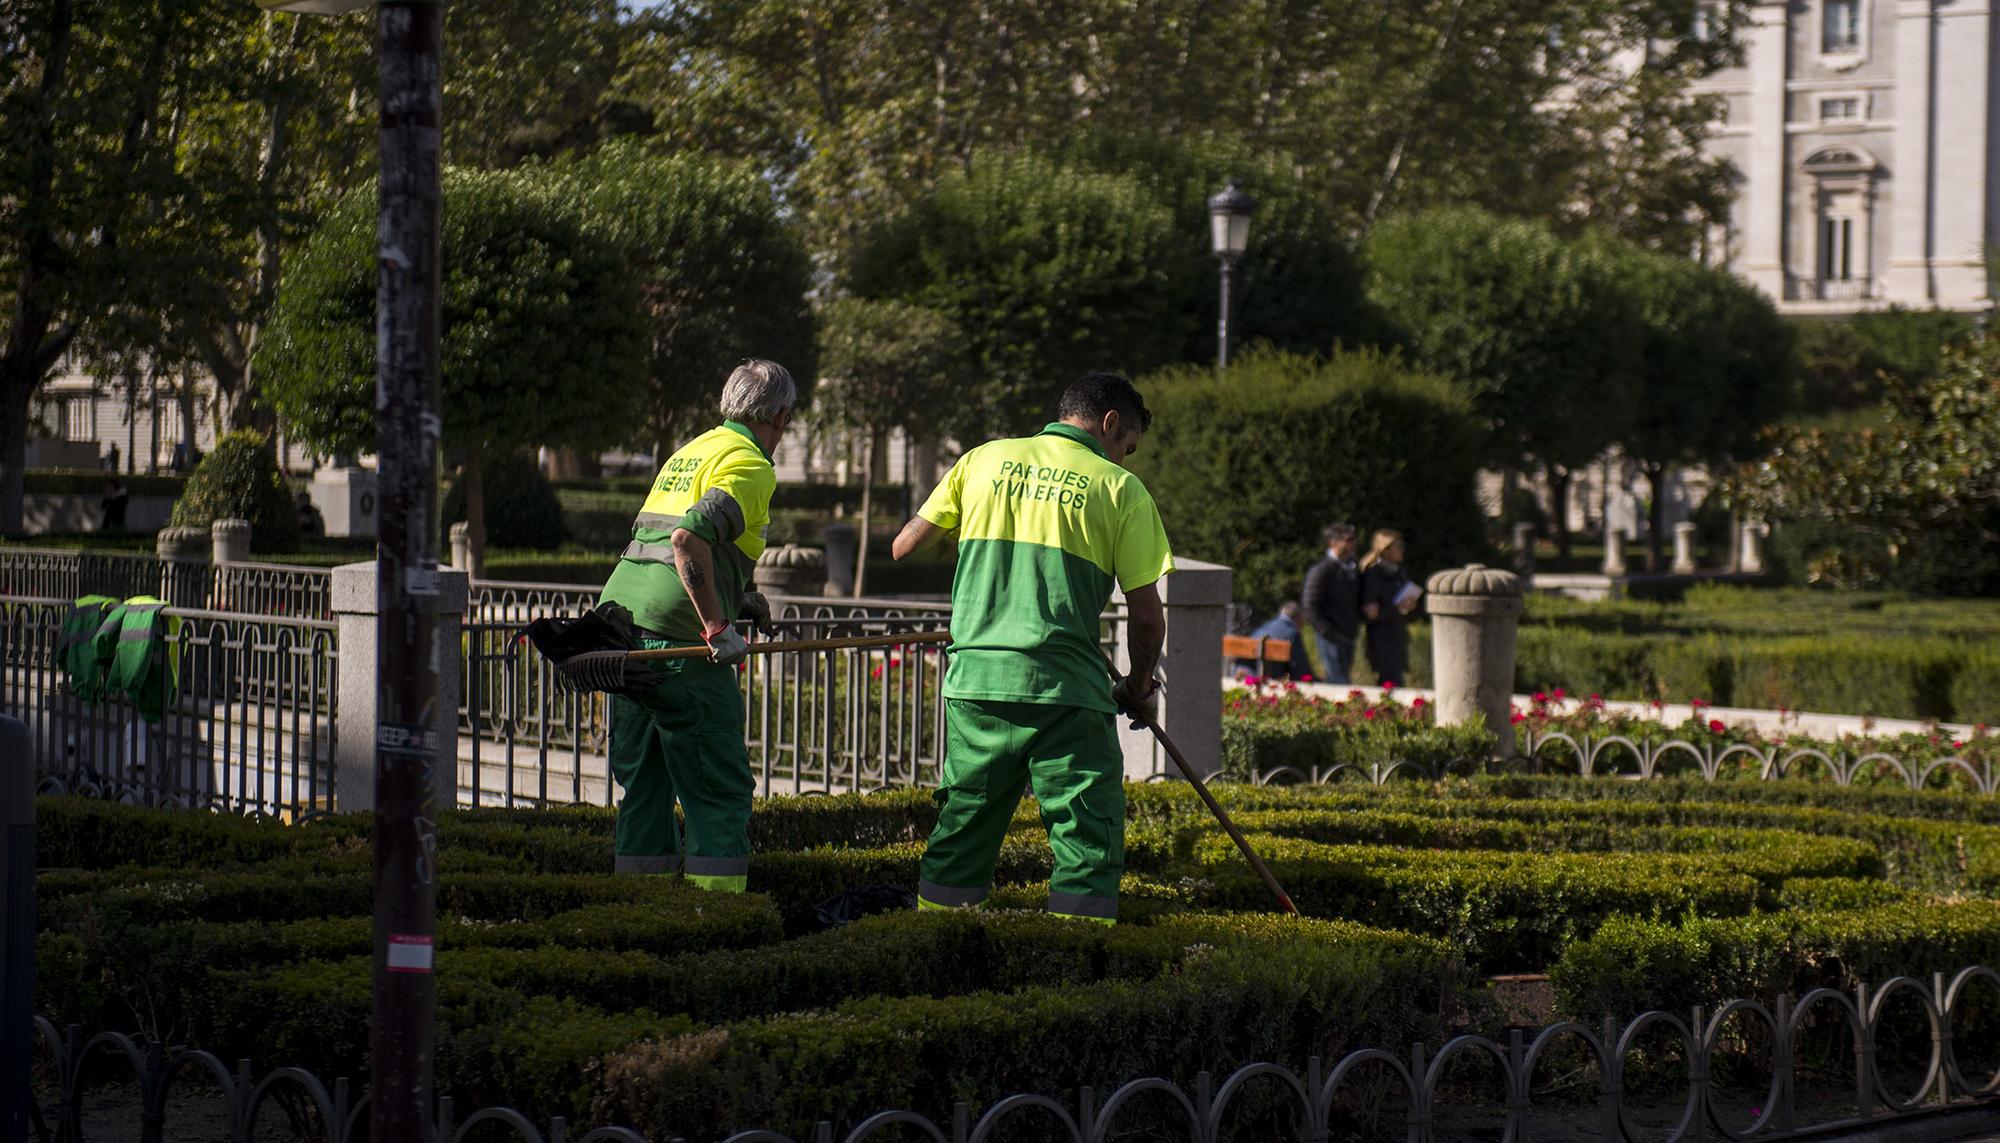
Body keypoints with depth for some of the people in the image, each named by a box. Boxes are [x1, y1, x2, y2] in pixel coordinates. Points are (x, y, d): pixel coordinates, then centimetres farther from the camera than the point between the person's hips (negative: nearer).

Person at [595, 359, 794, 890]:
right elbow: (689, 538, -22)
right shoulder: (750, 466, -6)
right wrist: (717, 626, -20)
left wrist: (736, 597, 22)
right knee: (721, 786, -3)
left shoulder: (689, 452, 21)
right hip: (674, 632, -8)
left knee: (642, 781, 15)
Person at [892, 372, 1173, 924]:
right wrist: (1139, 688, 17)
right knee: (1088, 839, 2)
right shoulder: (1120, 488, 3)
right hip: (1064, 687, -4)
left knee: (963, 825, 16)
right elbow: (1147, 615, 0)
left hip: (975, 677, 4)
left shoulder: (983, 460, 12)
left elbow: (905, 547, 13)